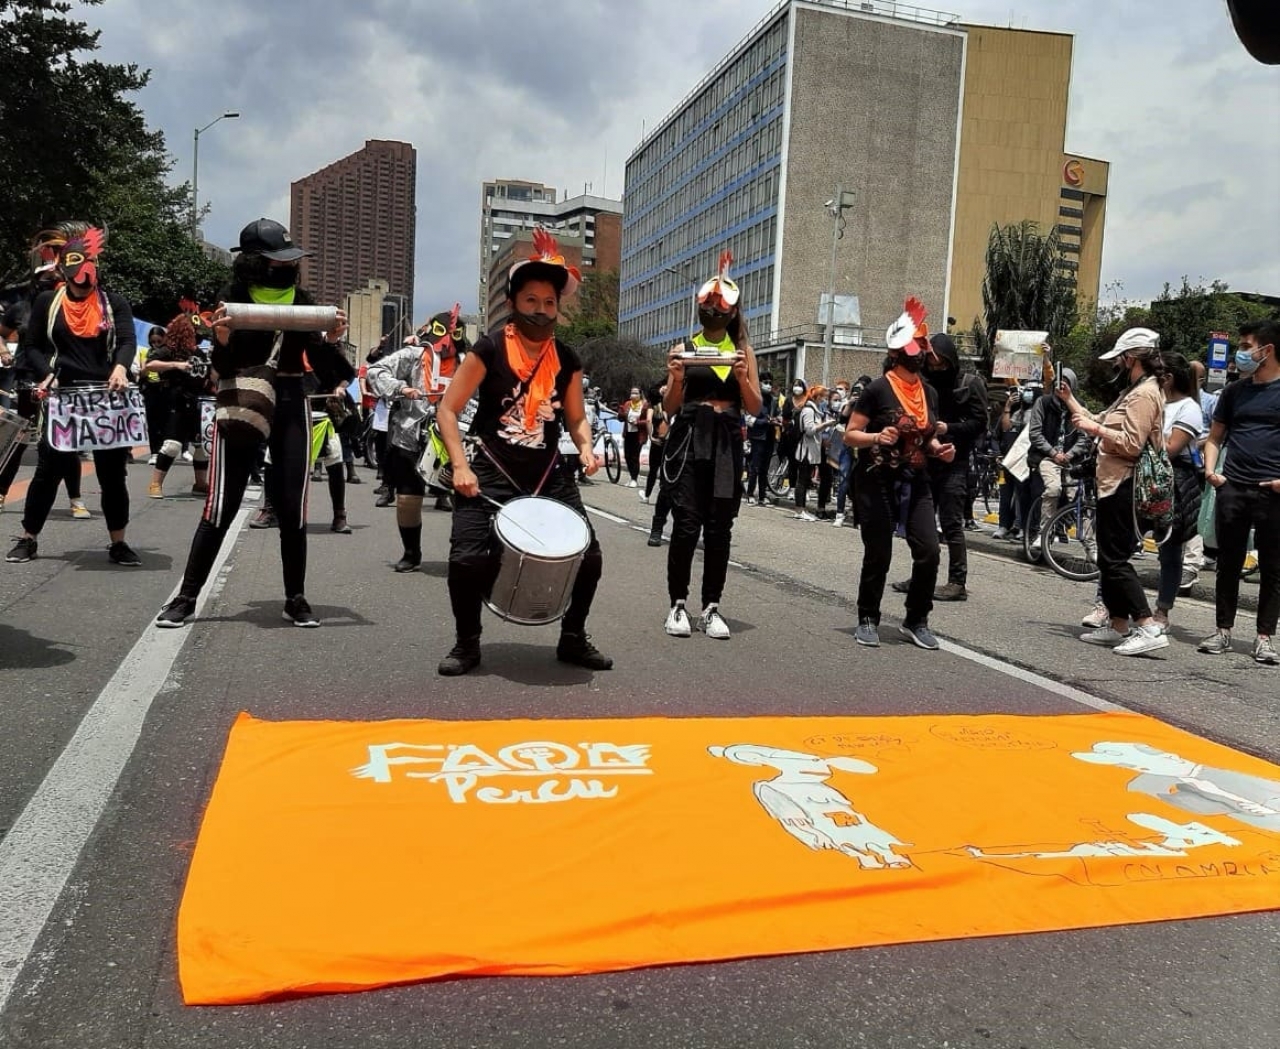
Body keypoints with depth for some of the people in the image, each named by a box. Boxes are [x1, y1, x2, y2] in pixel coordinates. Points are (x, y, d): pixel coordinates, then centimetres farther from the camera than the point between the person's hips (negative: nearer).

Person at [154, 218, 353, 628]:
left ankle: (296, 599, 14)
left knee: (292, 509, 3)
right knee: (221, 507, -3)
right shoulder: (233, 298, -4)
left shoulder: (302, 300, 5)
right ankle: (186, 597, 8)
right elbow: (223, 368, -7)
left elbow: (319, 362, 5)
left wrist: (331, 341, -14)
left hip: (291, 407, 3)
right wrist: (222, 340, -26)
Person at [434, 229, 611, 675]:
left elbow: (576, 418, 15)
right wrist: (461, 466, -16)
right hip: (491, 475, -4)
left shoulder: (568, 361, 4)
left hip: (550, 476, 4)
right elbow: (447, 410, -6)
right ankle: (467, 644, 10)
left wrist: (586, 449, -7)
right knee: (468, 558, -16)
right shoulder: (488, 349, -8)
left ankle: (573, 639, 22)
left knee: (588, 555, -1)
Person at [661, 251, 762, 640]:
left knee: (719, 527, 2)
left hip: (727, 444, 2)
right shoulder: (684, 348, 6)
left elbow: (756, 409, 6)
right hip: (689, 440, -1)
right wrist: (676, 378, -14)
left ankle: (711, 607, 9)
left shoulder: (742, 351, 10)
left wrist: (741, 378, -11)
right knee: (686, 523, -7)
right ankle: (677, 605, 3)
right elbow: (670, 407, 5)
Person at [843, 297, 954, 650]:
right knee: (878, 556, 1)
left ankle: (916, 621, 13)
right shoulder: (877, 389, -9)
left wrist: (939, 449, 1)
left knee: (928, 552, -4)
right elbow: (849, 435, -8)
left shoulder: (929, 392, 9)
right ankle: (868, 619, 19)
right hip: (877, 482, -5)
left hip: (915, 482, 5)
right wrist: (877, 437, -26)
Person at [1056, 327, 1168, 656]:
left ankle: (1149, 628, -13)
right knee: (1109, 559, 14)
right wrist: (1070, 400, 17)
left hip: (1123, 487, -11)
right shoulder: (1134, 391, 19)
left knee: (1115, 560, -11)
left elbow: (1130, 443, -24)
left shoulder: (1145, 394, -14)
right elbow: (1099, 424, 19)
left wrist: (1094, 428, -15)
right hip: (1114, 484, 11)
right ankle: (1118, 626, 21)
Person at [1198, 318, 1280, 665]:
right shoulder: (1234, 391, 12)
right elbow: (1215, 438, 18)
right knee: (1228, 564, 8)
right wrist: (1211, 469, 0)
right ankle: (1223, 630, 17)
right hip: (1231, 489, 4)